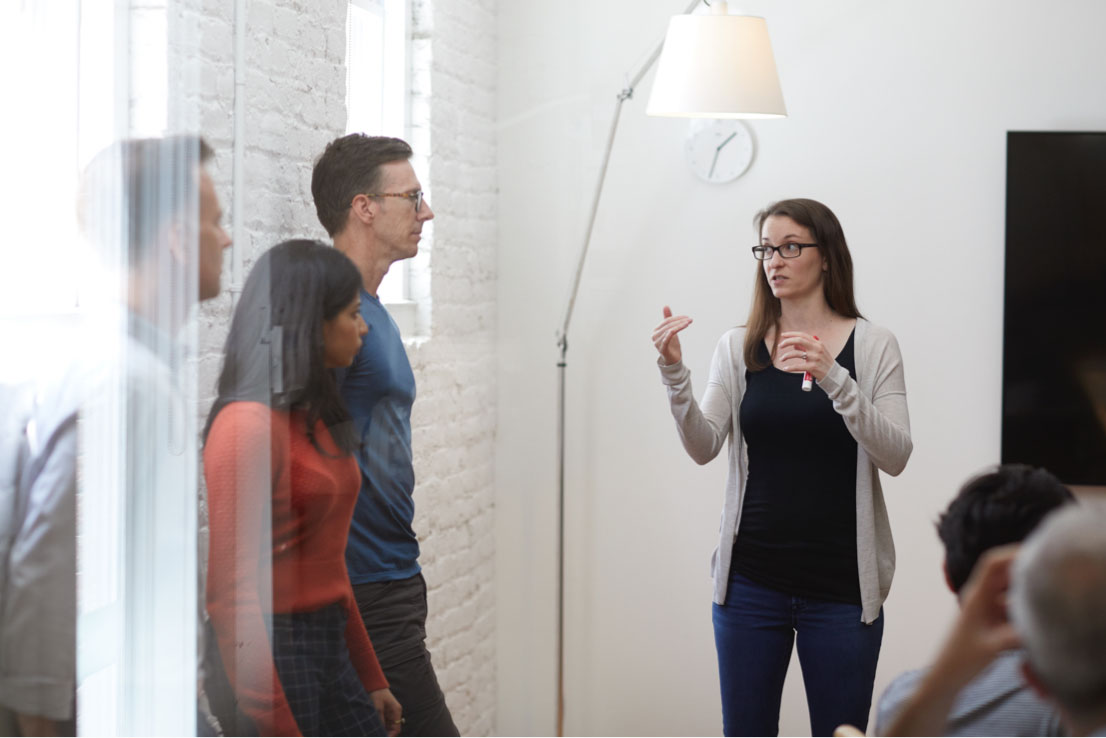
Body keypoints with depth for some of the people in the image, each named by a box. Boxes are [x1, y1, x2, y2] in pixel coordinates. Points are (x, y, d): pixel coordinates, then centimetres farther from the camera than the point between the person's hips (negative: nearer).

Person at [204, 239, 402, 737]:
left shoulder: (315, 417, 11)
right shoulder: (248, 425, -16)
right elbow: (231, 587, -19)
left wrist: (370, 678, 22)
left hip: (329, 648, 9)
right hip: (274, 653, -9)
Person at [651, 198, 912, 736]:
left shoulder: (870, 345, 1)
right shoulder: (738, 348, 8)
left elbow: (895, 456, -11)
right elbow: (704, 447, -4)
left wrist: (832, 379, -23)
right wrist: (675, 374, -20)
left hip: (841, 585, -2)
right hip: (751, 579, 2)